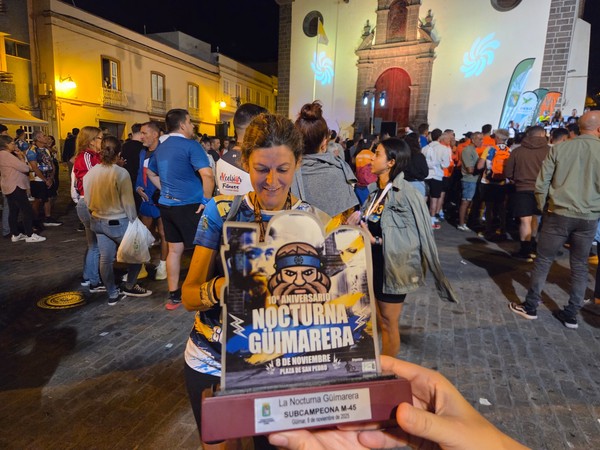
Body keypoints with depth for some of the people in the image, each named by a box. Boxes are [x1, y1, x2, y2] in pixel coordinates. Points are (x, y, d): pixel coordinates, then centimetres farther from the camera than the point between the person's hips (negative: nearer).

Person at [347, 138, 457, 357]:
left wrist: (376, 240, -25)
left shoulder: (406, 194, -20)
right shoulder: (376, 189, 3)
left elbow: (415, 238, -21)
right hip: (372, 264, 7)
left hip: (391, 268, -7)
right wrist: (358, 218, -9)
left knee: (388, 322, 10)